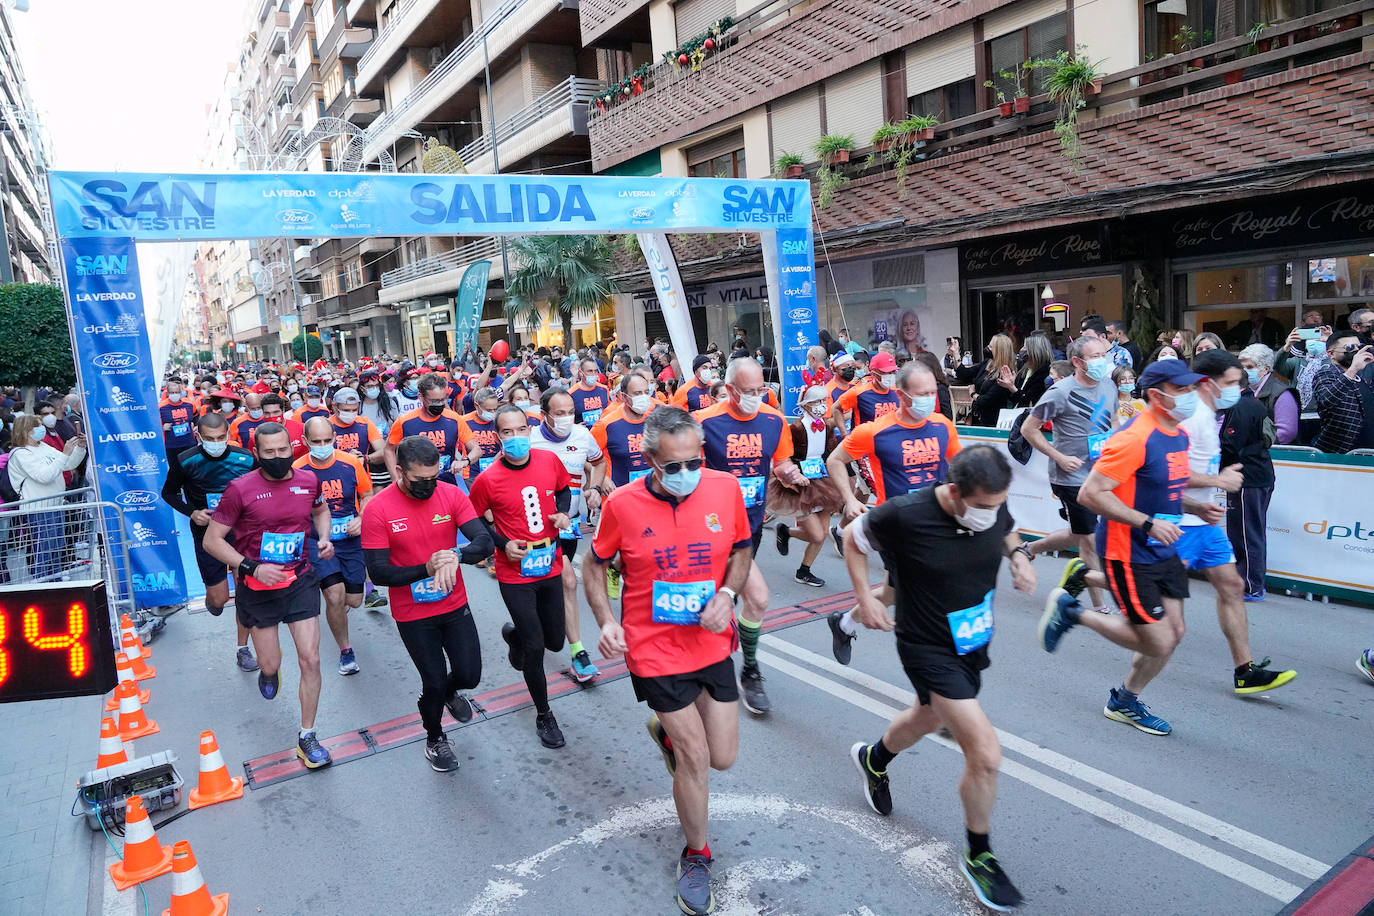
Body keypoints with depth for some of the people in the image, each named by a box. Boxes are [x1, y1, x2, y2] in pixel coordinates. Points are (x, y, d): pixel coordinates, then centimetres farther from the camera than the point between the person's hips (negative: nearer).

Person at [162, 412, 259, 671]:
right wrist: (191, 513, -10)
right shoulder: (185, 461, -10)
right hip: (207, 533, -1)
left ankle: (242, 648, 20)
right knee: (219, 598, 0)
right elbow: (169, 492, 6)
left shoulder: (246, 459, -9)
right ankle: (211, 599, 40)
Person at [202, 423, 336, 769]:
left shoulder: (308, 480, -3)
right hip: (258, 587, -2)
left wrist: (324, 537, -1)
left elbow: (320, 509, 19)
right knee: (270, 666, 11)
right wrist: (252, 568, -22)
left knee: (310, 661, -2)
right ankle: (268, 669, 52)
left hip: (300, 581, 2)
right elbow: (212, 540, -10)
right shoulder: (241, 488, -15)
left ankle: (307, 739, 14)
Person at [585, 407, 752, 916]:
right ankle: (696, 856, 29)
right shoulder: (622, 504, -14)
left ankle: (667, 732, 47)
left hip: (712, 644, 3)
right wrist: (605, 621, -15)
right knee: (695, 761, 1)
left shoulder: (725, 488, -9)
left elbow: (742, 550, 7)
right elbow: (595, 567, 0)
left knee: (723, 758, 12)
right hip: (656, 650, -3)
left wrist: (727, 593, -11)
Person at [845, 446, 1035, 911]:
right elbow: (852, 537, -9)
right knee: (987, 754, -12)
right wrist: (865, 598, -15)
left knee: (928, 719, 30)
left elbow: (1007, 531, 12)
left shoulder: (993, 507, -14)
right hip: (930, 650, -7)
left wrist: (1018, 554, -10)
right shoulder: (906, 514, -28)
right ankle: (978, 856, 15)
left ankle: (873, 759, 62)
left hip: (973, 642, 7)